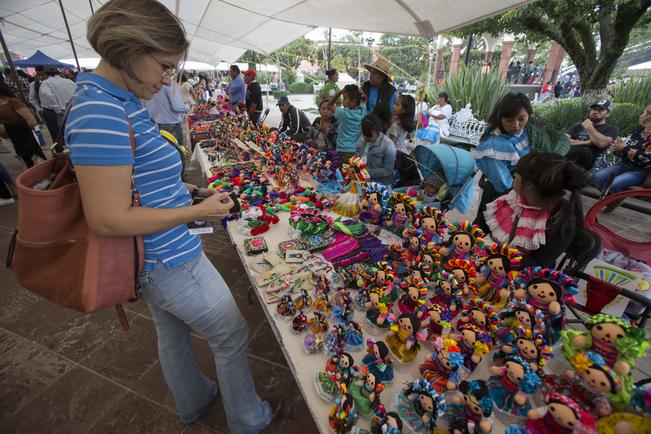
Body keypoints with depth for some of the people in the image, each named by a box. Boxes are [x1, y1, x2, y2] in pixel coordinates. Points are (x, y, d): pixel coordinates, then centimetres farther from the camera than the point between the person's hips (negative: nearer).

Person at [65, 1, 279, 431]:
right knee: (233, 338, 12)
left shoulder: (120, 102, 4)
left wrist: (184, 188, 5)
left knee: (173, 335, 28)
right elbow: (108, 219, -27)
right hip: (170, 261, -10)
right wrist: (200, 211, -21)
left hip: (157, 257, 10)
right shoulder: (101, 111, -26)